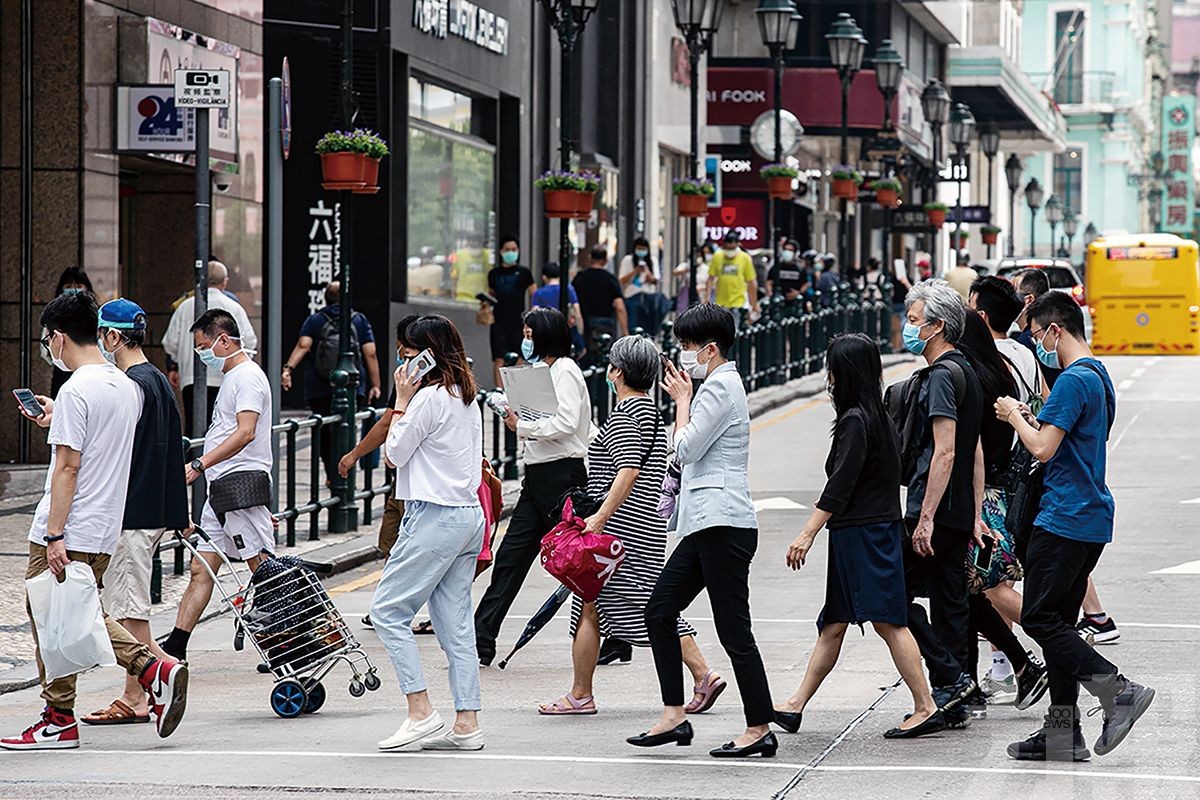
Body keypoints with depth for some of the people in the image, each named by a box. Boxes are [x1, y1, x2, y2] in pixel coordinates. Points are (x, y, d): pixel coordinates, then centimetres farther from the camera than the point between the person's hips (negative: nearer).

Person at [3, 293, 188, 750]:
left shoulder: (76, 391, -16)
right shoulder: (126, 387, 10)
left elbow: (67, 468, -19)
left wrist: (55, 536, -20)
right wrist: (57, 420, 32)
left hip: (66, 534, -9)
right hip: (105, 530, 9)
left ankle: (59, 721, 7)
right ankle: (154, 670, 3)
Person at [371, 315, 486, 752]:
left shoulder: (430, 397, -13)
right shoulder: (467, 397, 14)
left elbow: (395, 453, -6)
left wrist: (401, 401, 0)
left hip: (435, 516, -9)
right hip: (469, 514, 9)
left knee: (388, 609, -5)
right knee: (455, 621, 8)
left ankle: (421, 711, -11)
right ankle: (467, 724, 5)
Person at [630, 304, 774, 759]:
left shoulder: (720, 388, -12)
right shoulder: (720, 385, 20)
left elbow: (685, 448, -12)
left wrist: (682, 400, -2)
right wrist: (685, 397, 17)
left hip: (723, 524, -11)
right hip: (705, 524, 11)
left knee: (733, 629, -7)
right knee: (660, 610, 9)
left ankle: (760, 729, -3)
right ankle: (674, 716, 9)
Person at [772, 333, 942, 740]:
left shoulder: (855, 421, -14)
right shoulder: (881, 418, 13)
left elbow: (840, 486, -19)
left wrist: (808, 534, -18)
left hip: (863, 534, -10)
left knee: (887, 621, -8)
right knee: (833, 624, 12)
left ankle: (925, 708, -7)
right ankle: (795, 706, 17)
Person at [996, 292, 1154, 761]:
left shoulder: (1073, 380, -16)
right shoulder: (1098, 376, 16)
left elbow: (1042, 449, -21)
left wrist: (1014, 416, -5)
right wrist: (1030, 418, 14)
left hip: (1065, 521, -10)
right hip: (1091, 518, 10)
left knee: (1039, 619, -7)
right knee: (1058, 620, 11)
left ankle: (1119, 691, -12)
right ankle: (1063, 733, 11)